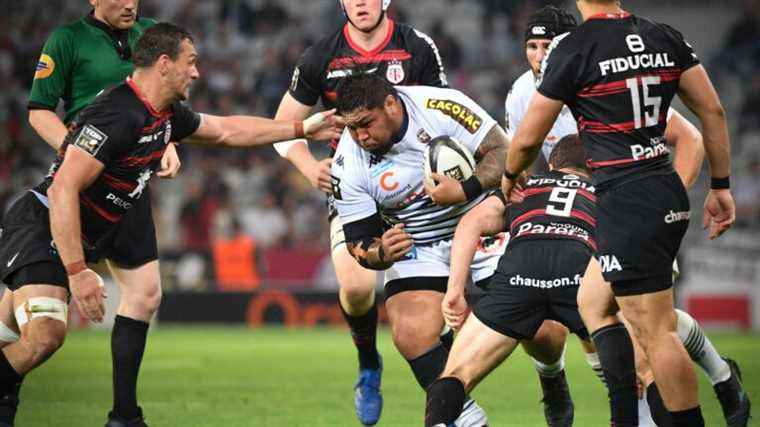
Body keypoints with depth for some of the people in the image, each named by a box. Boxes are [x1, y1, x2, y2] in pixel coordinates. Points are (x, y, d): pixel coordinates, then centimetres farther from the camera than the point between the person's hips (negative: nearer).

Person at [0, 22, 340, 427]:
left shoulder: (166, 115, 9)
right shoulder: (119, 115, -22)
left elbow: (227, 130, 28)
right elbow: (62, 190, -27)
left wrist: (303, 129, 29)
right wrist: (77, 272, -30)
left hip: (76, 239, 10)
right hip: (41, 226, -10)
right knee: (45, 333, -27)